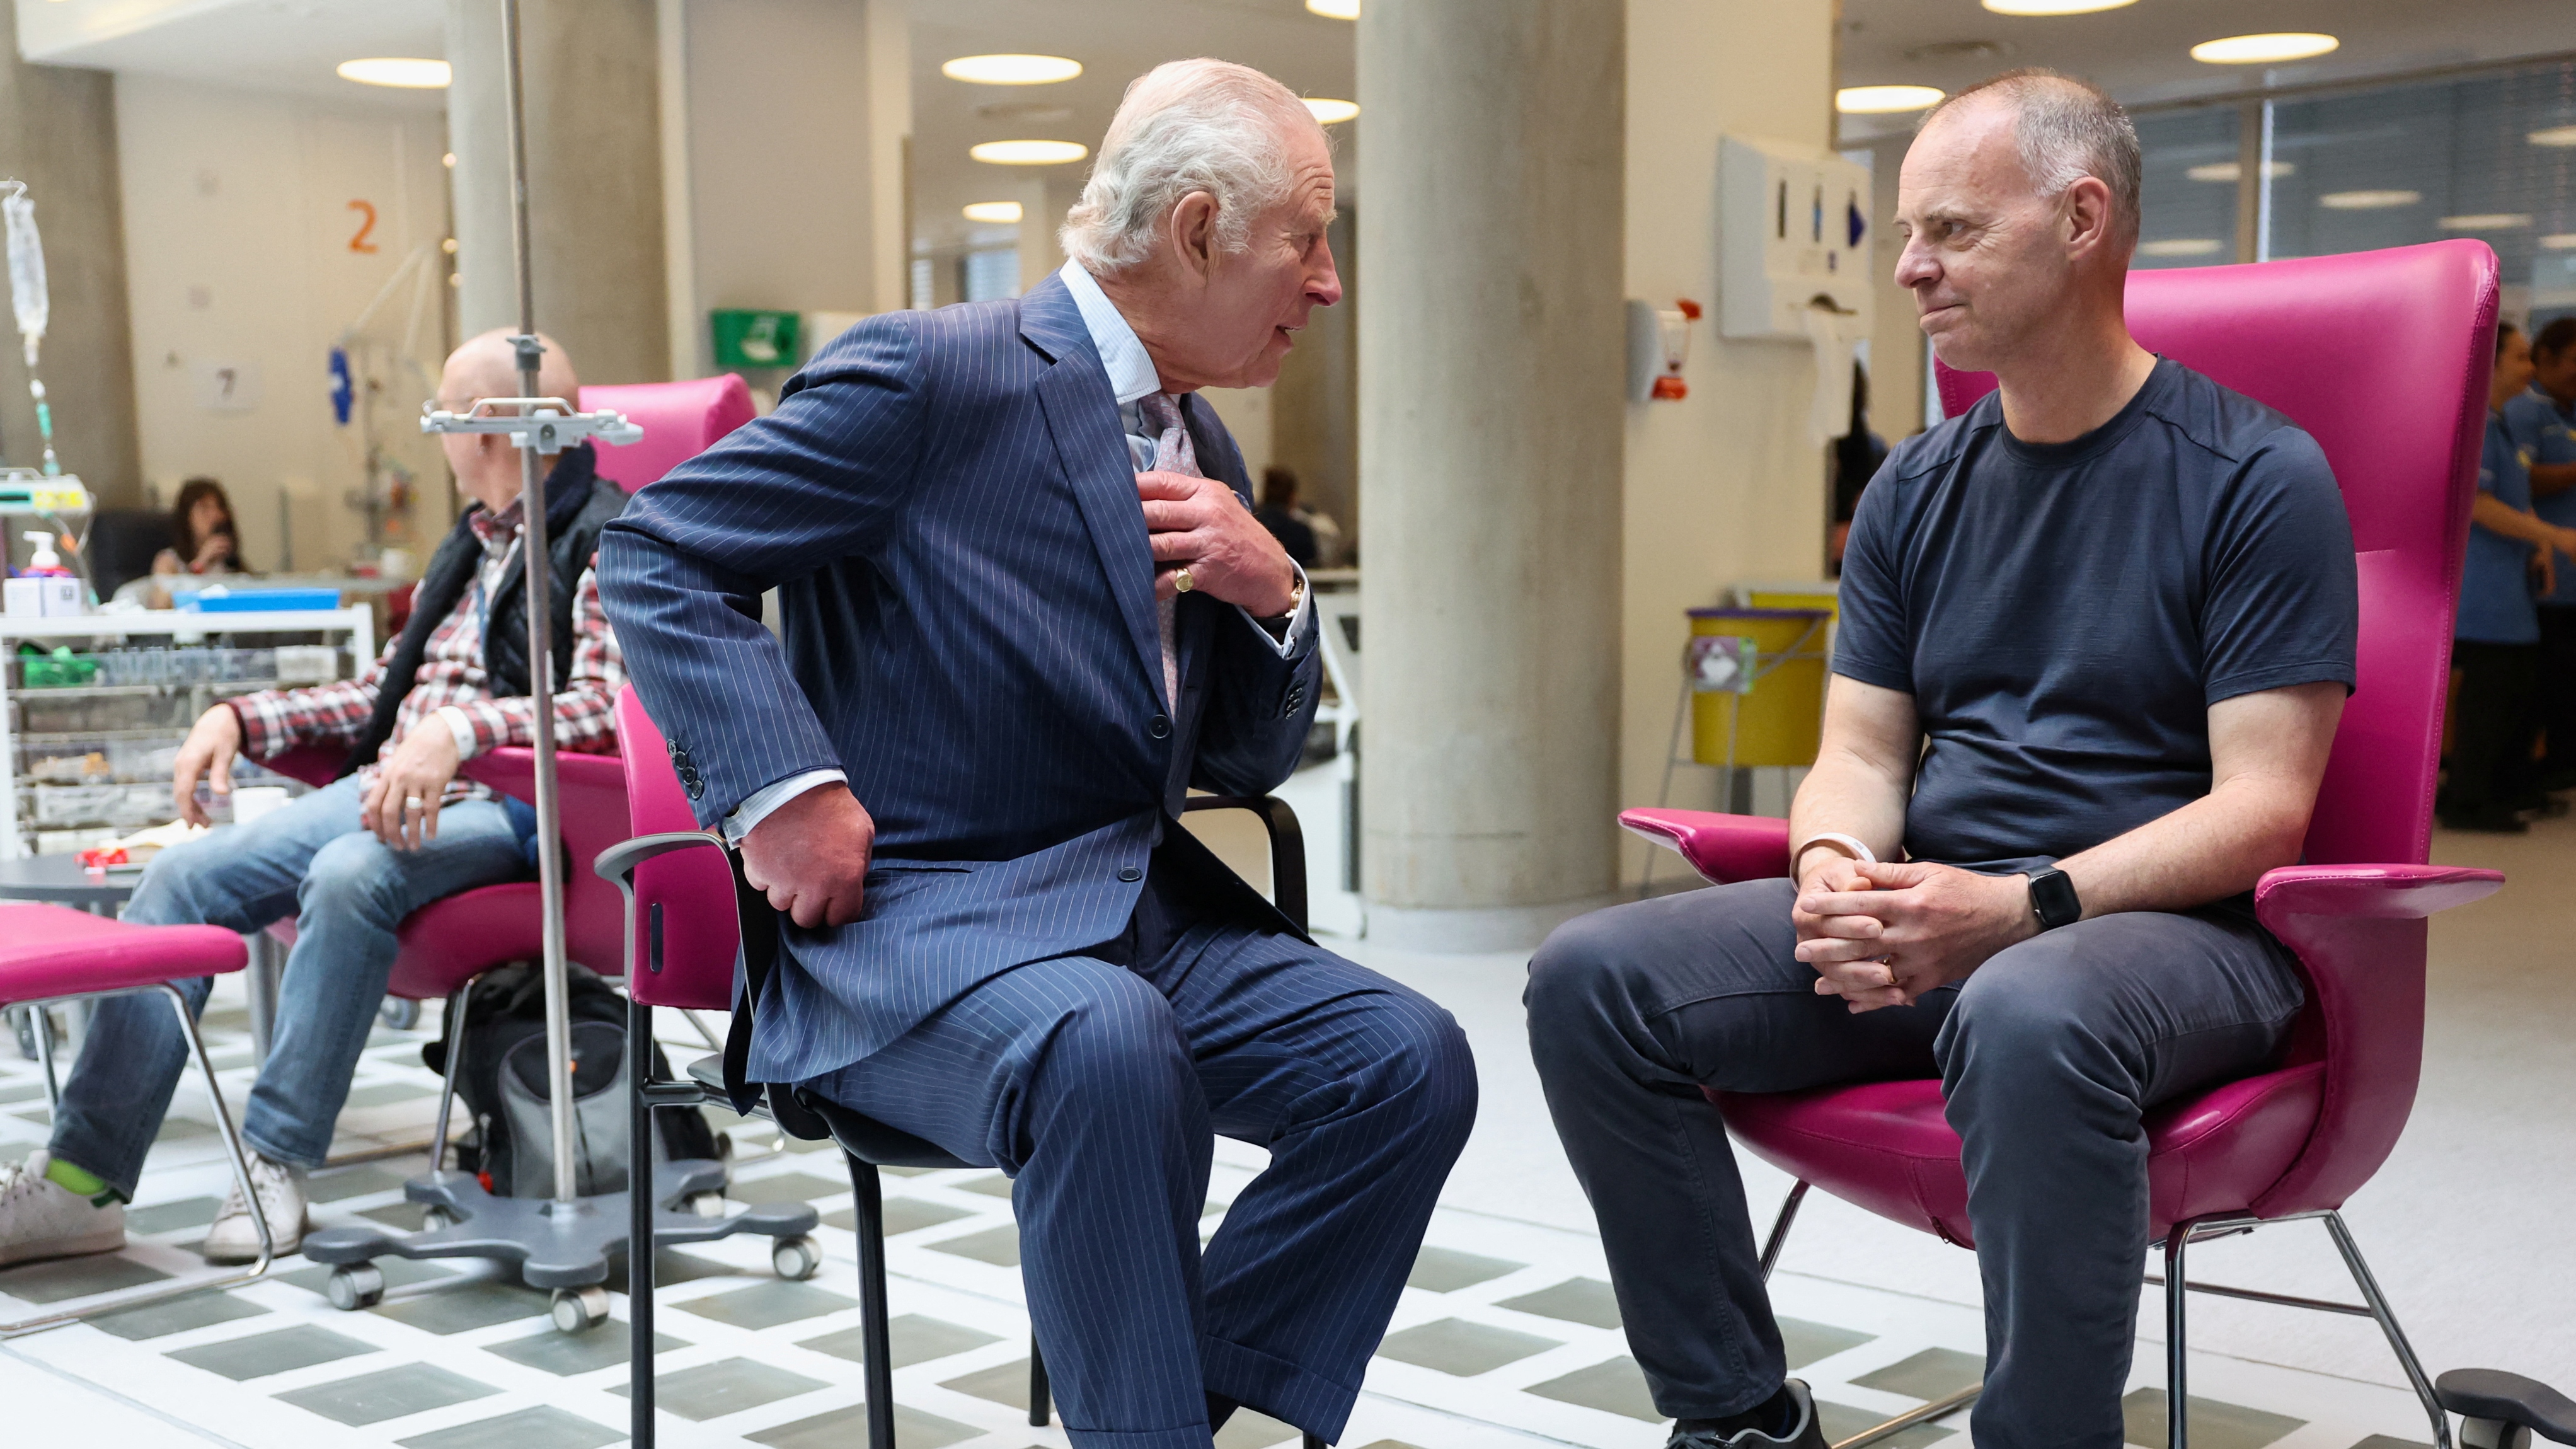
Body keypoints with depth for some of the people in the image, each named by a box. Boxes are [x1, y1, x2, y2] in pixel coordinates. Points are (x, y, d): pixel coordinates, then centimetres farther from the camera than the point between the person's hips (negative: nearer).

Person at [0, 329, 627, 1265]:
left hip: (501, 803, -8)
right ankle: (82, 1180, -6)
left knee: (349, 875, -36)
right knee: (182, 878, -8)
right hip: (387, 786, 9)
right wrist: (242, 717, 16)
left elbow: (607, 704, -20)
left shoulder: (607, 543, -5)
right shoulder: (470, 546, 24)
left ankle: (276, 1163, -22)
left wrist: (459, 731, -32)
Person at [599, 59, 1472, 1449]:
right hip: (908, 922, -7)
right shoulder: (930, 372, -8)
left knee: (1408, 1060, -14)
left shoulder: (1201, 448, 15)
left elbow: (1247, 761, 19)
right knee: (1109, 1045, -37)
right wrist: (784, 784, -20)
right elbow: (656, 554, -8)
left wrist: (1274, 593, -1)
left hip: (1140, 912, 7)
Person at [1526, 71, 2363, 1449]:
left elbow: (2261, 807, -11)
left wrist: (2022, 907, -24)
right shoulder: (1917, 489, 14)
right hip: (1928, 914, 6)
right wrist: (1836, 869, -12)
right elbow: (1860, 753, 12)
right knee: (1591, 978, -13)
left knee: (2029, 1017, -41)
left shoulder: (2258, 477, -4)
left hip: (2170, 924, -5)